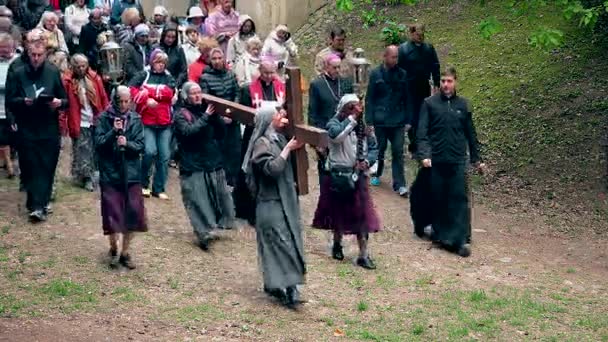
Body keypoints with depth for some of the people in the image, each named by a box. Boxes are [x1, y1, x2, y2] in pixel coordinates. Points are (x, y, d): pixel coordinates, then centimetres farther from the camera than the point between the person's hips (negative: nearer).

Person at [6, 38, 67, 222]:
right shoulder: (17, 73, 3)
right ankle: (37, 205, 0)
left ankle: (39, 205, 5)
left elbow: (65, 100, 8)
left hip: (50, 129, 1)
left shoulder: (53, 72, 6)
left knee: (47, 167, -1)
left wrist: (59, 102, -15)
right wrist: (23, 101, -19)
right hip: (27, 129, -1)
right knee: (32, 167, -4)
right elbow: (10, 101, 1)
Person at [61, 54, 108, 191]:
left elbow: (103, 98, 7)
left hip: (95, 121, 3)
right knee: (82, 152, -1)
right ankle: (86, 178, 6)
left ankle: (89, 176, 21)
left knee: (94, 151, 9)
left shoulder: (94, 78, 4)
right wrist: (63, 124, -12)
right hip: (79, 123, -3)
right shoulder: (67, 81, -7)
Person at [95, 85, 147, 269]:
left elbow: (140, 145, 0)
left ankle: (125, 252, 19)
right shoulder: (104, 119, -2)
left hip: (131, 174, 2)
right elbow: (98, 143, -7)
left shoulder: (135, 119, 4)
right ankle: (113, 249, 22)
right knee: (112, 214, -1)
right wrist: (113, 132, -20)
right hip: (110, 173, -2)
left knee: (132, 214, 2)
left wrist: (127, 143, -18)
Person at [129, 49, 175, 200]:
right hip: (147, 121, -3)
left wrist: (147, 92, -9)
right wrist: (146, 100, -18)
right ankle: (143, 184, 4)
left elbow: (169, 93, -5)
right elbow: (131, 89, -9)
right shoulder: (144, 75, 4)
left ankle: (159, 188, 12)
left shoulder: (168, 78, 13)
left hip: (164, 122, 3)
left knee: (165, 156, 1)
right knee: (150, 151, -17)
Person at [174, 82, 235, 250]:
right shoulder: (181, 115, -2)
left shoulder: (207, 110, 11)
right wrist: (205, 116, -21)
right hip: (193, 166, -5)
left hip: (214, 163, 5)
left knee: (220, 196, 8)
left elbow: (222, 131, 4)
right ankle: (204, 233, -2)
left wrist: (215, 115, -12)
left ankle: (213, 224, 24)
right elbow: (188, 132, -20)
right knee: (198, 201, -6)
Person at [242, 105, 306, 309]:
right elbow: (272, 168, -26)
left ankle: (274, 285, 20)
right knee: (280, 243, -10)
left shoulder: (278, 138, 12)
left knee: (288, 242, 11)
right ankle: (288, 288, -10)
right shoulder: (261, 143, -14)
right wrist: (287, 149, -19)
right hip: (271, 203, -9)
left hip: (284, 200, 9)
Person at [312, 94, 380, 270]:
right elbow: (335, 135, -31)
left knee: (362, 215, -3)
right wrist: (352, 118, -30)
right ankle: (337, 244, 37)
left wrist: (367, 162, -12)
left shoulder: (364, 127, 3)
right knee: (338, 211, 13)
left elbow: (374, 148, 7)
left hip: (358, 175, 2)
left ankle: (363, 255, 1)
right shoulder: (335, 123, -9)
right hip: (338, 175, -2)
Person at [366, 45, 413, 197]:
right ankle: (376, 174, 35)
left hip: (398, 122, 1)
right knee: (379, 150, 12)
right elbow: (369, 99, -2)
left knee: (398, 153, -2)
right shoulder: (375, 74, -3)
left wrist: (408, 120, 5)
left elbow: (407, 99, 8)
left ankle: (399, 184, 1)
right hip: (380, 121, -1)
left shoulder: (402, 74, 2)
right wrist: (370, 121, -6)